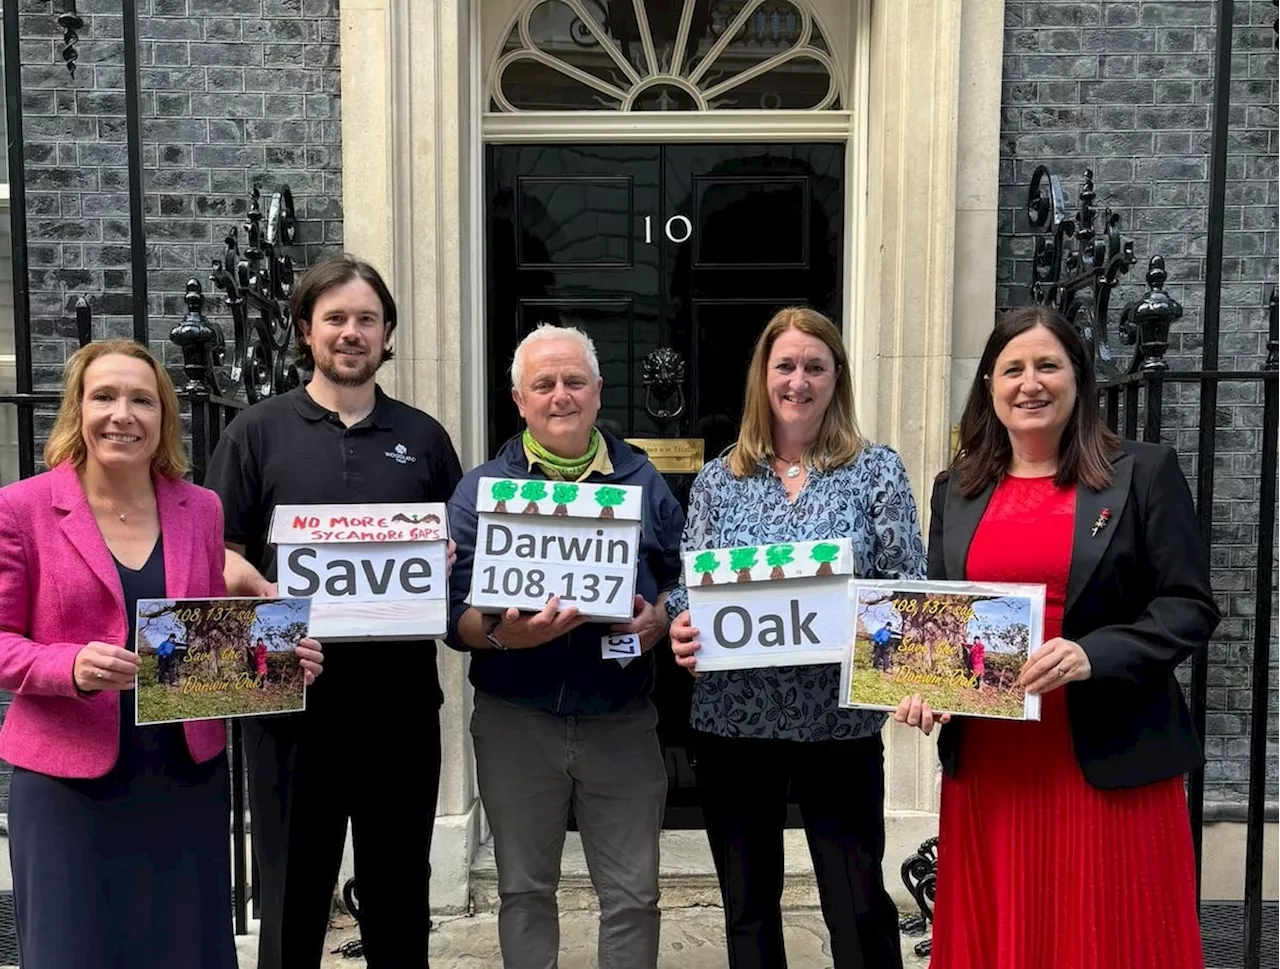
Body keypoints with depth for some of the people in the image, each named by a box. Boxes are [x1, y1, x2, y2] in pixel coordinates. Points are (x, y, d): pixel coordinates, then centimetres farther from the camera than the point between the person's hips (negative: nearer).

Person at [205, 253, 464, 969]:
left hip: (402, 695, 2)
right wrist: (254, 587, -20)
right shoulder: (258, 433, 4)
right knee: (293, 890, 10)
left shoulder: (423, 437, 10)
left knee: (401, 888, 15)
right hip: (292, 695, -2)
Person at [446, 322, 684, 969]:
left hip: (622, 719, 1)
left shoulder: (642, 480, 6)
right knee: (524, 890, 15)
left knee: (633, 895, 9)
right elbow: (453, 610, -4)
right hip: (516, 721, 0)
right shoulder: (482, 488, 2)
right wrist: (501, 634, -24)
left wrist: (660, 619, -13)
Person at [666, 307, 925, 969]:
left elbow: (909, 589, -2)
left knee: (860, 907, 4)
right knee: (747, 904, 15)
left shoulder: (876, 470, 0)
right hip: (732, 719, 2)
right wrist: (679, 631, -14)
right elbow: (686, 589, 6)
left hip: (839, 722, -2)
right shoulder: (718, 480, 5)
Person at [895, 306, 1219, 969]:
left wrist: (1094, 655, -20)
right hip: (985, 760, 4)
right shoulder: (955, 490, 10)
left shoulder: (1145, 473, -1)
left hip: (1109, 759, -3)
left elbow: (1190, 608, -5)